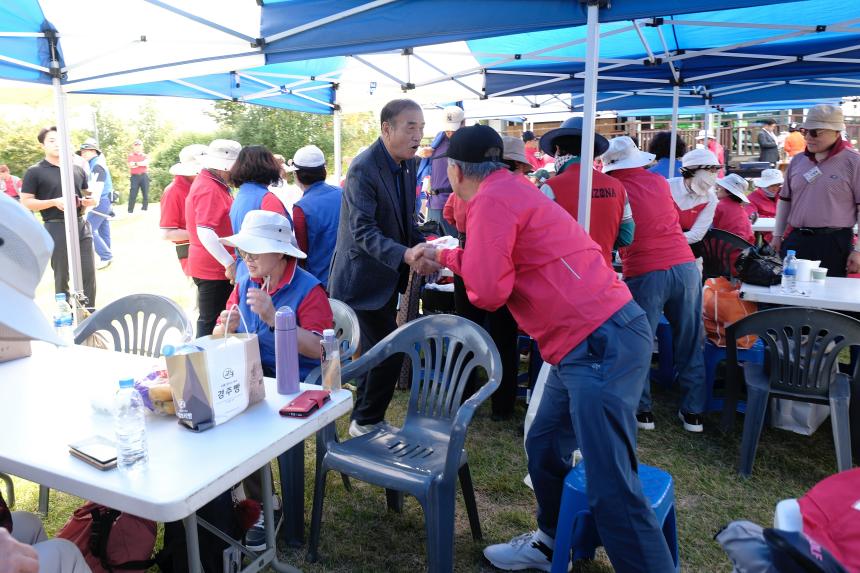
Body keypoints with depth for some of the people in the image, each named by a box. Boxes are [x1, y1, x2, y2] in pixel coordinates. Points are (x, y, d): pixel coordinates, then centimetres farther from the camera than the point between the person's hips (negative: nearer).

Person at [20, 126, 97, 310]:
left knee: (89, 271, 3)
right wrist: (55, 202, -18)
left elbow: (87, 196, 23)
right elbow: (26, 202, -5)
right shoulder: (35, 172, -2)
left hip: (81, 225, 4)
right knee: (61, 275, 5)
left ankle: (90, 311, 14)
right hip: (56, 228, -4)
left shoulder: (78, 169, 13)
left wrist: (89, 201, -2)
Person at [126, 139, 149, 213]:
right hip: (135, 176, -2)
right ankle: (130, 211, -3)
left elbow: (146, 163, -9)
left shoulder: (145, 156, 13)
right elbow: (130, 165, -8)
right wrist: (142, 164, -7)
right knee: (132, 194, -5)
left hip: (144, 176, 2)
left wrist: (136, 163, -11)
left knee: (146, 194, 3)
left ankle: (144, 209, 12)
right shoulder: (131, 155, 9)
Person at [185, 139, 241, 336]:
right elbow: (205, 233, -27)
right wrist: (230, 263, -27)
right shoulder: (209, 189, -18)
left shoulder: (214, 184, 13)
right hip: (214, 269, -10)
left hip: (217, 267, 10)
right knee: (211, 323, -2)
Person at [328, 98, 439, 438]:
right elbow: (363, 232, -28)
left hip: (388, 276, 9)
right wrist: (406, 255, -41)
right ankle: (366, 422, 13)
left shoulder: (408, 164, 4)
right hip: (362, 278, -9)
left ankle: (364, 417, 39)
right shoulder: (363, 169, -21)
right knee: (388, 352, -8)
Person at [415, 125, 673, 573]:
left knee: (610, 485, -9)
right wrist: (444, 255, 38)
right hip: (592, 340, 11)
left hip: (600, 342, -11)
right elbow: (499, 263, 30)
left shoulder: (491, 200, -11)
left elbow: (488, 291, -16)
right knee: (544, 448, 20)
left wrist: (457, 265, 5)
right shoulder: (508, 188, 20)